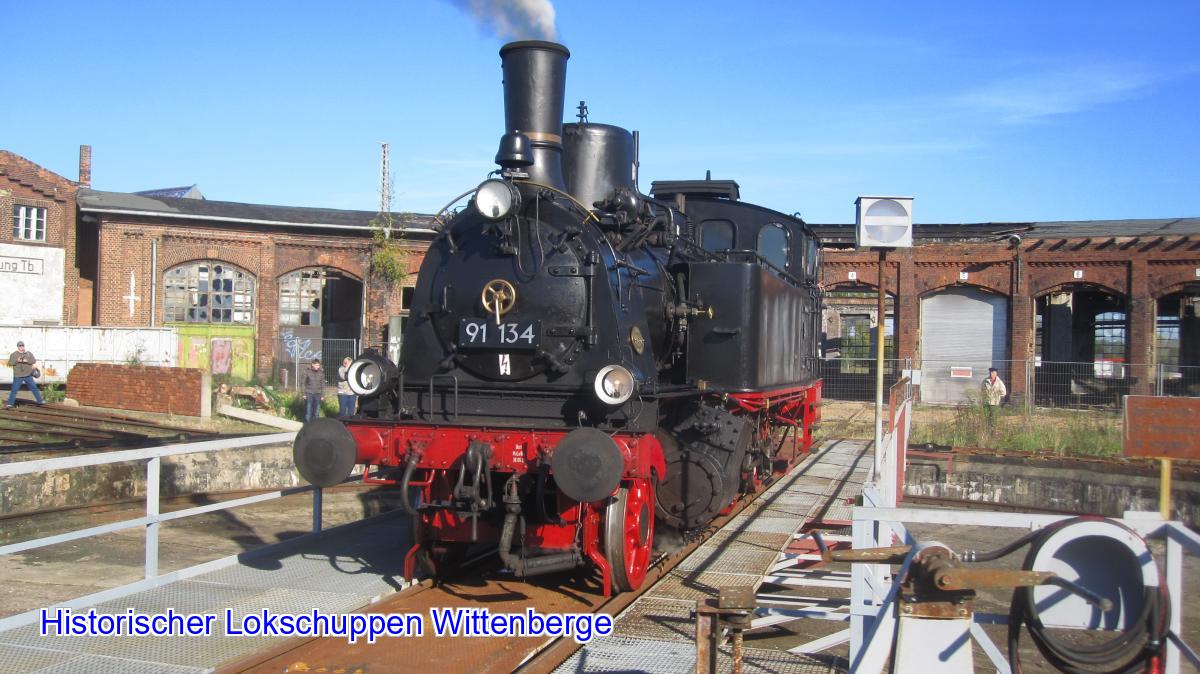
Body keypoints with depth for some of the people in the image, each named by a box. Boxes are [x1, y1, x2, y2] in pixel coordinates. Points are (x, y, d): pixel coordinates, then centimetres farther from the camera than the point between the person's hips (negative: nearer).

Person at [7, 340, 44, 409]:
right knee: (14, 390, -5)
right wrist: (17, 361, -22)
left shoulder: (29, 353, 7)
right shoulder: (14, 354, 2)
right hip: (18, 377, -2)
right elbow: (10, 363, -5)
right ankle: (10, 404, 0)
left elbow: (34, 361, -2)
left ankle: (40, 402, 16)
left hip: (28, 376, 2)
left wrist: (27, 361, -20)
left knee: (34, 388, 6)